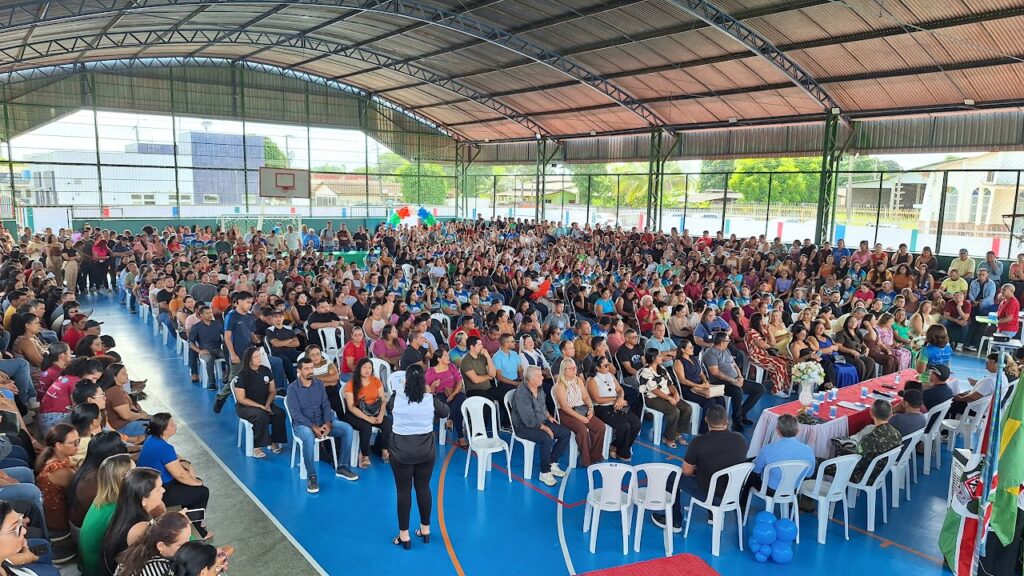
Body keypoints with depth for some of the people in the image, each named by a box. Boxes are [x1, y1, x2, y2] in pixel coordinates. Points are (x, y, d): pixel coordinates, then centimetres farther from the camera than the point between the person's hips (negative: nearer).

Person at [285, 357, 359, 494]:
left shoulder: (319, 383, 5)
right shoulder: (292, 388, -10)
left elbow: (326, 405, 3)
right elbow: (296, 414, -15)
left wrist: (327, 423, -14)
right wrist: (313, 427, -24)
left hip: (322, 421, 5)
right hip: (302, 424, -5)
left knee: (348, 429, -15)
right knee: (309, 437, -40)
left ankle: (341, 468, -3)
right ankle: (311, 476, -27)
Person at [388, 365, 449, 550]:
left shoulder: (396, 397, -13)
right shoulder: (431, 399, -12)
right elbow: (445, 412, 8)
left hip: (401, 451, -1)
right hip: (426, 451, 1)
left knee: (403, 491, 8)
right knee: (424, 488, 16)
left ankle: (404, 535, 16)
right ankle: (425, 529, 29)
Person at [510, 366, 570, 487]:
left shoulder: (539, 388, 2)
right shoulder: (521, 394, -25)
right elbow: (529, 421, -25)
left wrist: (548, 416, 8)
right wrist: (544, 428, -17)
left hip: (542, 422, 9)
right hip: (524, 426, -9)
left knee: (566, 433, -2)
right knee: (547, 438, -33)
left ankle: (552, 463, 8)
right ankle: (545, 472, -17)